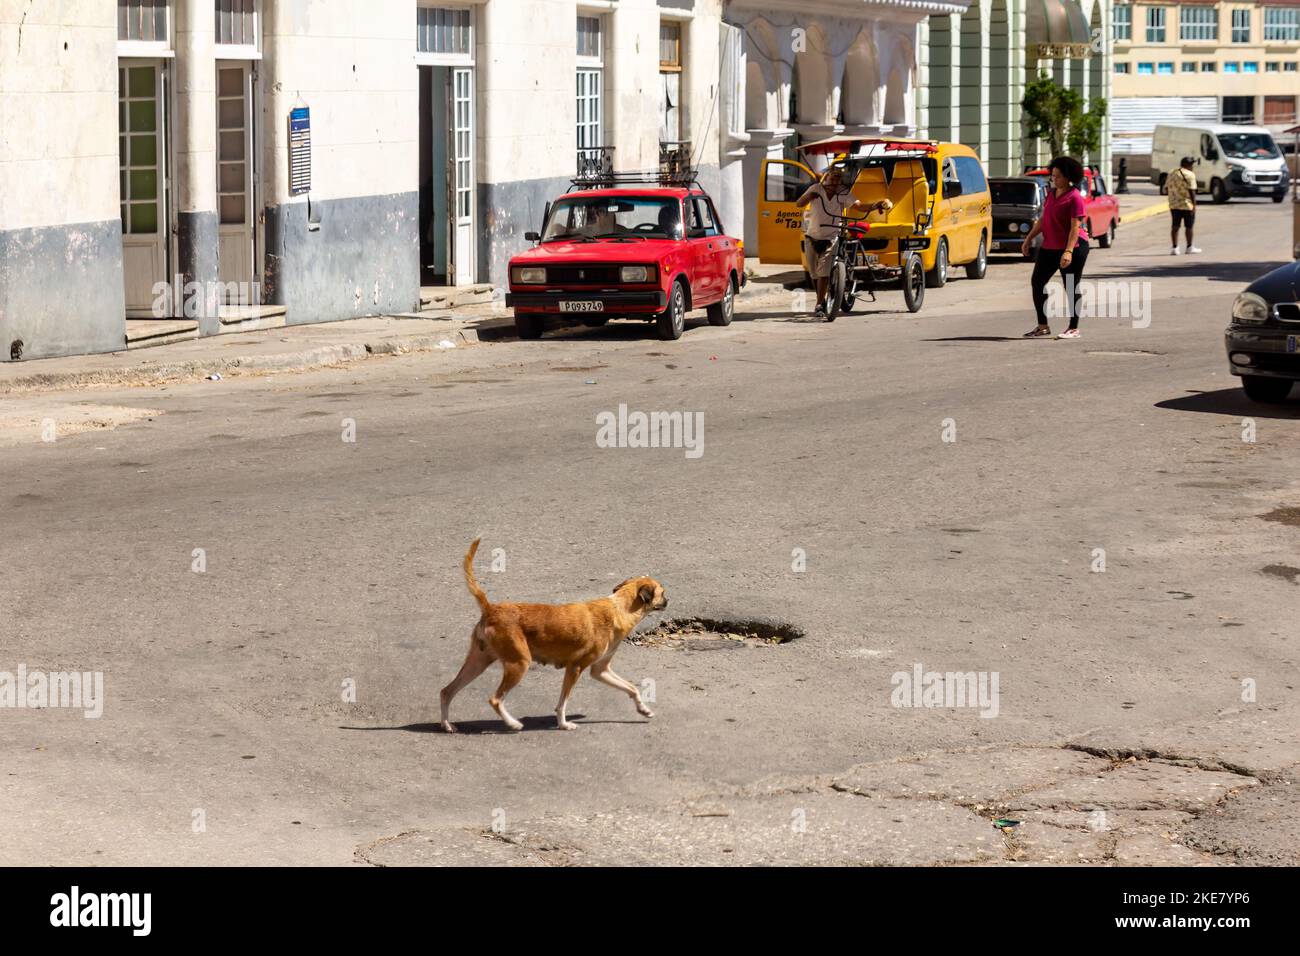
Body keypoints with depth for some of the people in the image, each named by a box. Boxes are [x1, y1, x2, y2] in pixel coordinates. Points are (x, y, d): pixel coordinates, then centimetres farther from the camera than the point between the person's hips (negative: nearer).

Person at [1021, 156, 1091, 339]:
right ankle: (1043, 326, 14)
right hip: (1049, 247, 9)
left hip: (1073, 248, -9)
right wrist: (1028, 239, 15)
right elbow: (1042, 219, 18)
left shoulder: (1075, 197, -14)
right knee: (1037, 282, 6)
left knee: (1071, 288, -1)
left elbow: (1075, 227, -20)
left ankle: (1074, 328, 9)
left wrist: (1068, 252, -28)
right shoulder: (1051, 193, 11)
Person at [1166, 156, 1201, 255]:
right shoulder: (1190, 175, -11)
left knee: (1175, 226, 6)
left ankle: (1174, 248, 1)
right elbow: (1192, 191, -15)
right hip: (1187, 205, -5)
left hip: (1174, 205, 5)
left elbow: (1166, 188, 10)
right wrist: (1194, 205, -13)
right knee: (1188, 226, 7)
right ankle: (1189, 247, 16)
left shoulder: (1172, 174, 9)